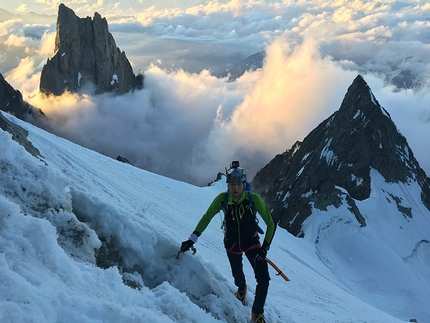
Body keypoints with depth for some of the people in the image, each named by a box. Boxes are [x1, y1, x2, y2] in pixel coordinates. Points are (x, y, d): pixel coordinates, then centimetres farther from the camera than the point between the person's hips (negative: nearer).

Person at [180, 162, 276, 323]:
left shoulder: (253, 199, -27)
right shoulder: (222, 198, -23)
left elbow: (271, 223, -17)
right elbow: (206, 218, -10)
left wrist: (265, 246, -21)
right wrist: (192, 239, -14)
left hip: (251, 241, -1)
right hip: (232, 242, 1)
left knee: (263, 278, -13)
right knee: (237, 273, 20)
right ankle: (241, 289, 59)